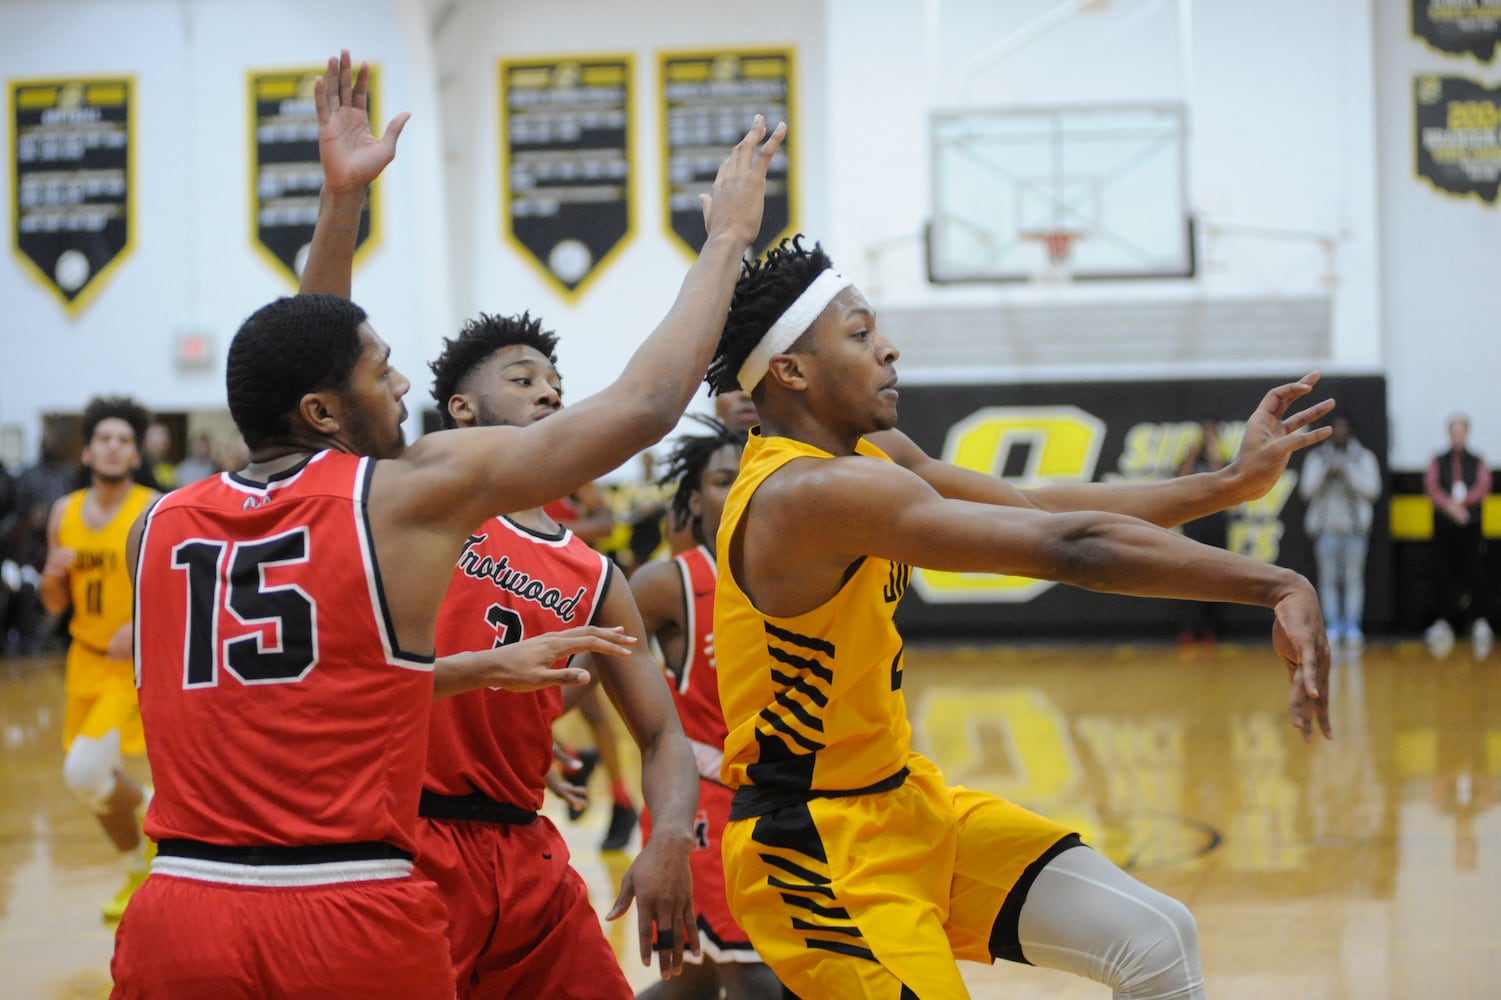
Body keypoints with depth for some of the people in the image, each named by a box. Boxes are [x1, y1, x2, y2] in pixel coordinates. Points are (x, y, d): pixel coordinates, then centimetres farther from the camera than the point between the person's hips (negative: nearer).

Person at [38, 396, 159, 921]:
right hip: (86, 659, 6)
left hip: (136, 662, -6)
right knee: (96, 781, 14)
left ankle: (152, 808, 11)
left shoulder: (155, 511, -12)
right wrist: (53, 576, -11)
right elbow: (55, 604, 11)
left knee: (85, 772, -19)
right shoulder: (65, 513, 4)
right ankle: (139, 873, 36)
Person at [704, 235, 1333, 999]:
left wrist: (1231, 483, 4)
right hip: (818, 846, -10)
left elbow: (1036, 509, 10)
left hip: (902, 801, 10)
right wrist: (1275, 586, -29)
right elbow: (1071, 546, -29)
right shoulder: (808, 493, -25)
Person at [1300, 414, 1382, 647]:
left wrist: (1348, 473, -13)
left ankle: (1353, 627, -2)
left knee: (1354, 578, -4)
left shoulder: (1364, 457, 6)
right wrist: (1324, 473, -14)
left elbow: (1372, 489, -4)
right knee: (1328, 579, 0)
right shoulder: (1317, 457, 9)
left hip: (1355, 525, -1)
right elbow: (1307, 489, 1)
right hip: (1326, 526, 1)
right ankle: (1333, 626, 3)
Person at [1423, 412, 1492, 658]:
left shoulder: (1478, 463, 10)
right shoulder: (1438, 463, 11)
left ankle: (1479, 621, -1)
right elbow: (1431, 487, -4)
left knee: (1475, 575, -6)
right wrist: (1450, 505, -20)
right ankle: (1443, 622, 4)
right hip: (1443, 527, 1)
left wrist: (1461, 501, -20)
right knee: (1443, 575, -2)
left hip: (1471, 527, -1)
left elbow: (1482, 488, -5)